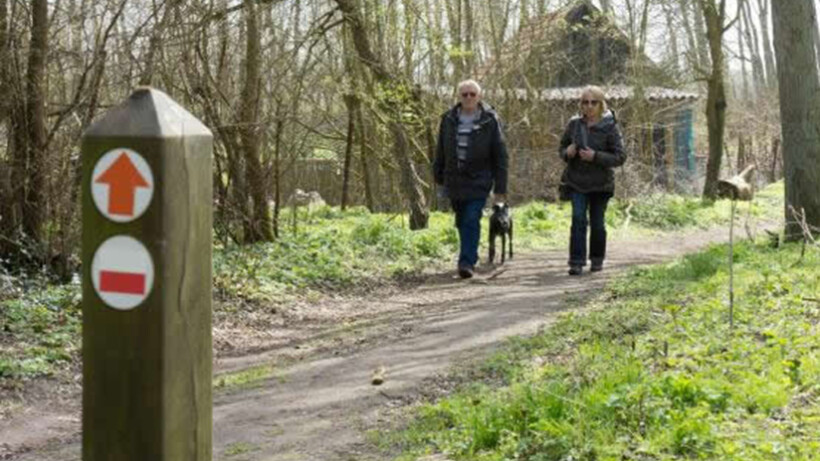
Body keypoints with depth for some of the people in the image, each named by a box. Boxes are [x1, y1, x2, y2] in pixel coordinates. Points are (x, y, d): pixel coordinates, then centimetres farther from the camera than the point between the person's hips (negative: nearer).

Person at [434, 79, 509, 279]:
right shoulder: (449, 119, 4)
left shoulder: (489, 120, -5)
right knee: (462, 223, 13)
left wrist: (500, 188, -6)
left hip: (478, 182, -4)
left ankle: (467, 262, -11)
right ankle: (470, 256, 30)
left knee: (472, 222, -12)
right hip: (454, 180, 4)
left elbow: (499, 156, -3)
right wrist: (439, 177, 12)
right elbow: (441, 150, 14)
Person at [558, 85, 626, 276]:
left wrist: (595, 156, -21)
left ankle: (597, 260, 26)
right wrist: (567, 152, -11)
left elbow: (620, 157, -9)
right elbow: (562, 148, 14)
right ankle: (577, 262, -10)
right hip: (577, 181, 1)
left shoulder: (609, 126, -8)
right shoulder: (574, 124, 1)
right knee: (578, 218, -11)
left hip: (600, 183, -1)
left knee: (597, 222, 7)